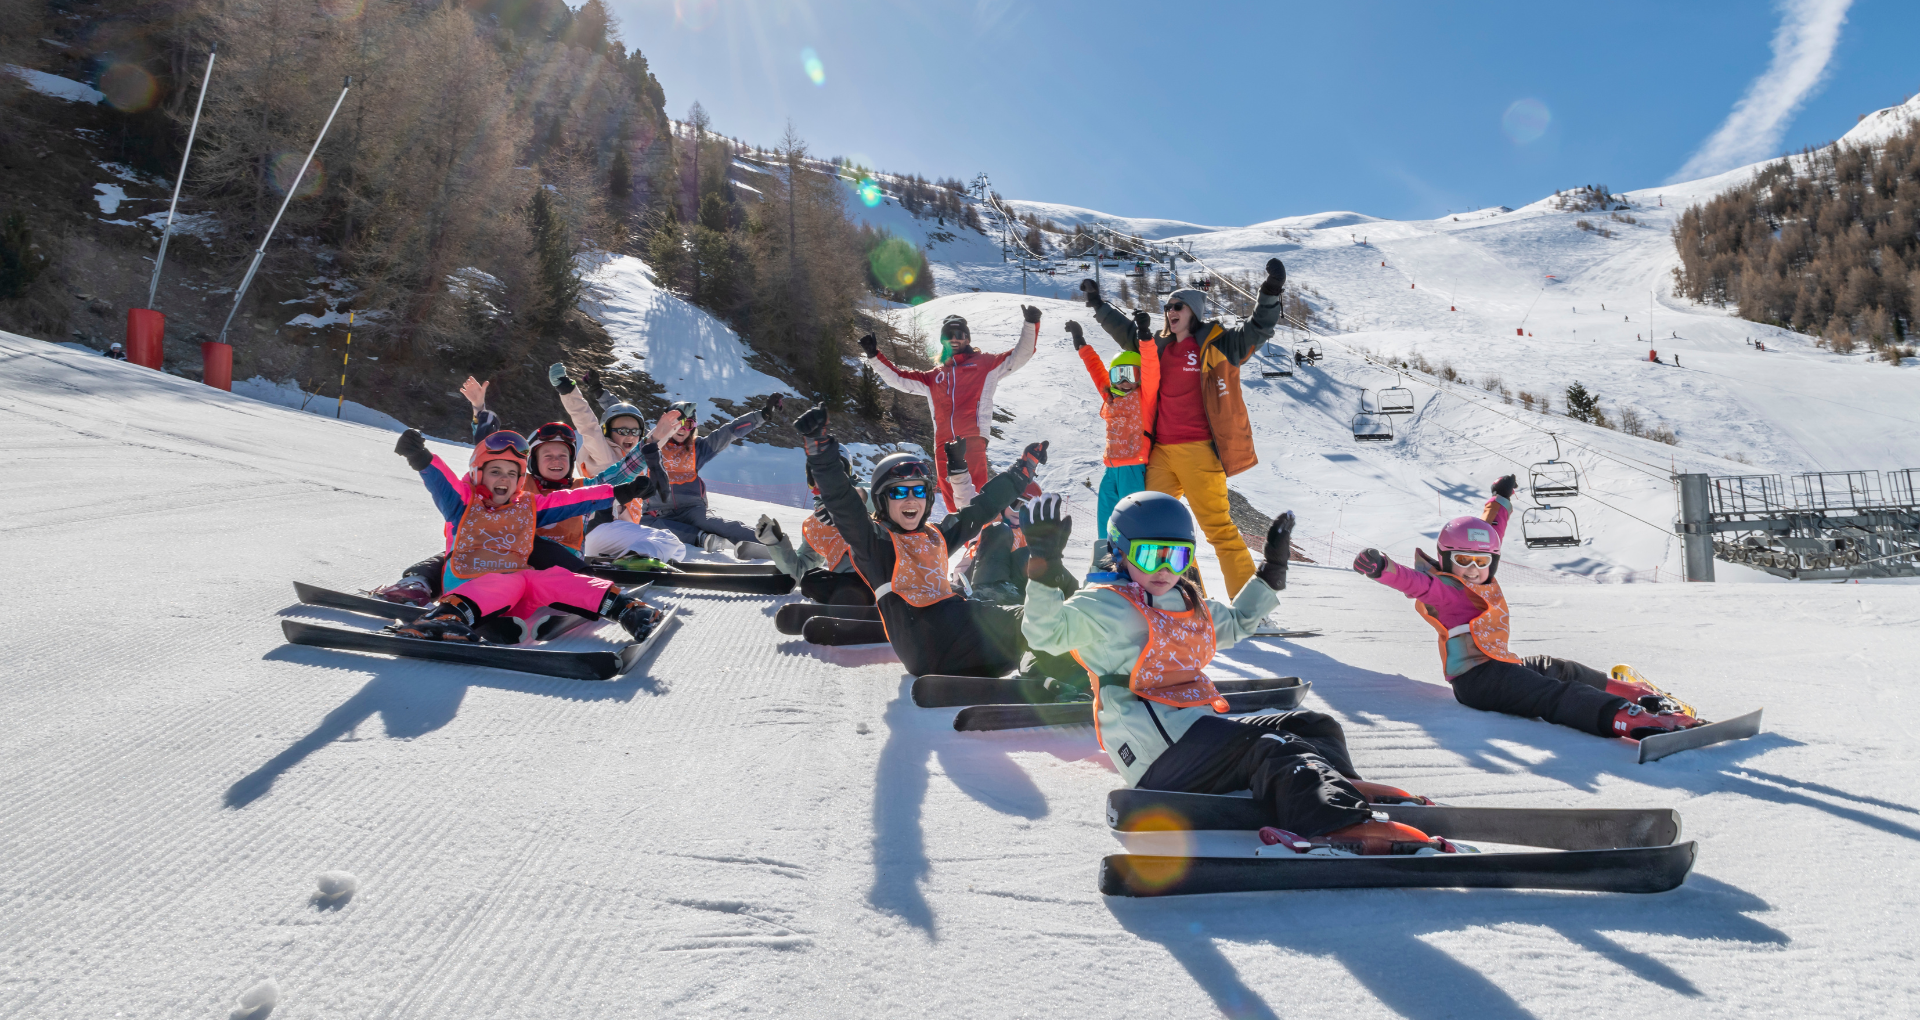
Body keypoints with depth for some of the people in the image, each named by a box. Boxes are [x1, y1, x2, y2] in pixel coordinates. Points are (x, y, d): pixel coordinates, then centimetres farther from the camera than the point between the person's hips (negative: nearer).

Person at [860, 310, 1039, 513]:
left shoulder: (984, 364, 17)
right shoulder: (934, 377, 29)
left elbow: (1019, 355, 11)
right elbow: (899, 378, 31)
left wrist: (1031, 325, -1)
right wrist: (874, 356, 25)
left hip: (972, 440, -4)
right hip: (944, 445, 4)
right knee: (952, 502, 1)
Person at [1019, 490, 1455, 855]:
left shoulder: (1192, 607, 25)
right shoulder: (1104, 606, 1)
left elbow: (1234, 623, 43)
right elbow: (1046, 632, -12)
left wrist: (1272, 569, 37)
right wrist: (1044, 569, -26)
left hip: (1202, 730, 9)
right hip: (1162, 759, -9)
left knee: (1316, 727, 0)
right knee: (1269, 750, -28)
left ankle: (1337, 790, -26)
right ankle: (1342, 827, -47)